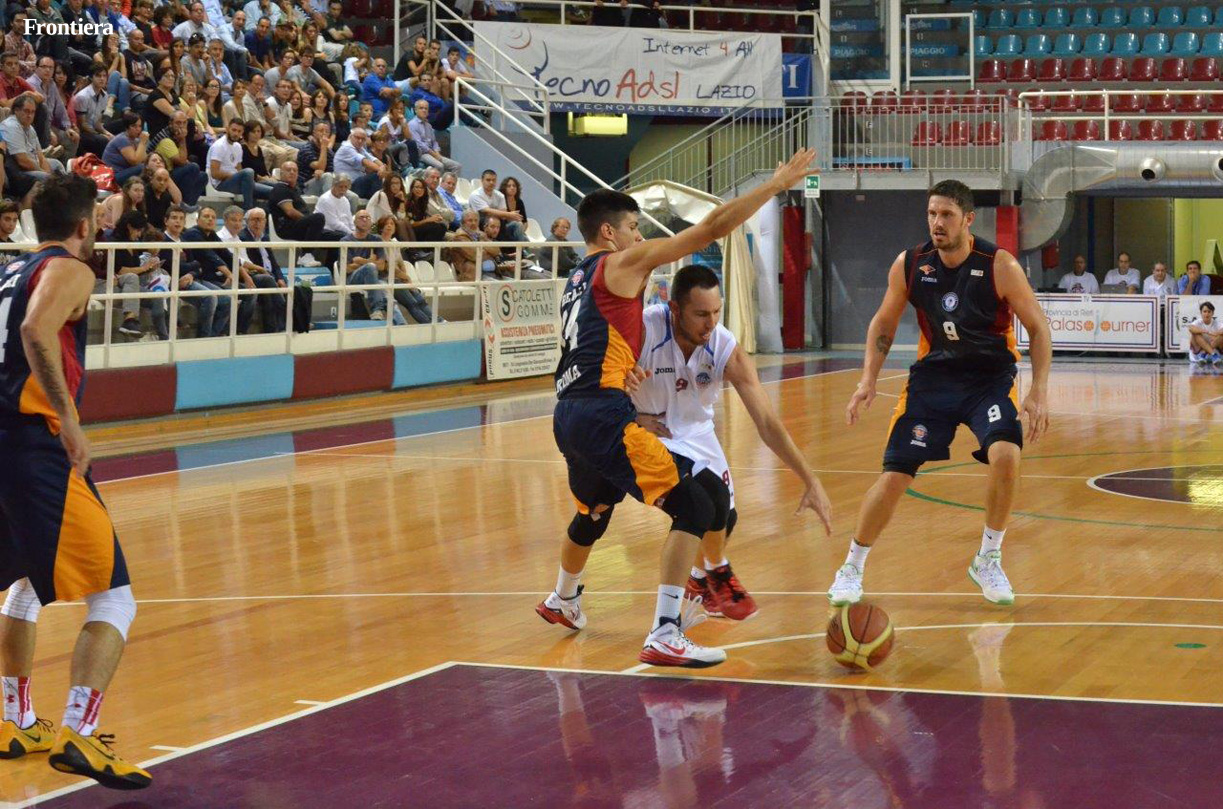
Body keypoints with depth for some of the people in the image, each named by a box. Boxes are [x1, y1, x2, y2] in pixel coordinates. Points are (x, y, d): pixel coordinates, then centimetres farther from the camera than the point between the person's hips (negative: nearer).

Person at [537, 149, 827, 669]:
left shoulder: (578, 280, 23)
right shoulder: (623, 263, -3)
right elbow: (711, 229, -7)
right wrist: (776, 185, -4)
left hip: (568, 414, 10)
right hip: (603, 415, -10)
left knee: (594, 510, 34)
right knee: (695, 504, -11)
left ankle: (563, 601, 59)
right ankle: (664, 635, -18)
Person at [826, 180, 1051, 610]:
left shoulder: (999, 266, -17)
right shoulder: (909, 264, -9)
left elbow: (1038, 326, -7)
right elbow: (884, 323, 7)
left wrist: (1039, 392, -14)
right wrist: (869, 379, -3)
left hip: (991, 378, -2)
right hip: (933, 376, 2)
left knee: (1005, 454, -27)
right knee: (894, 474, -5)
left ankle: (988, 560, -4)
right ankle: (852, 567, 15)